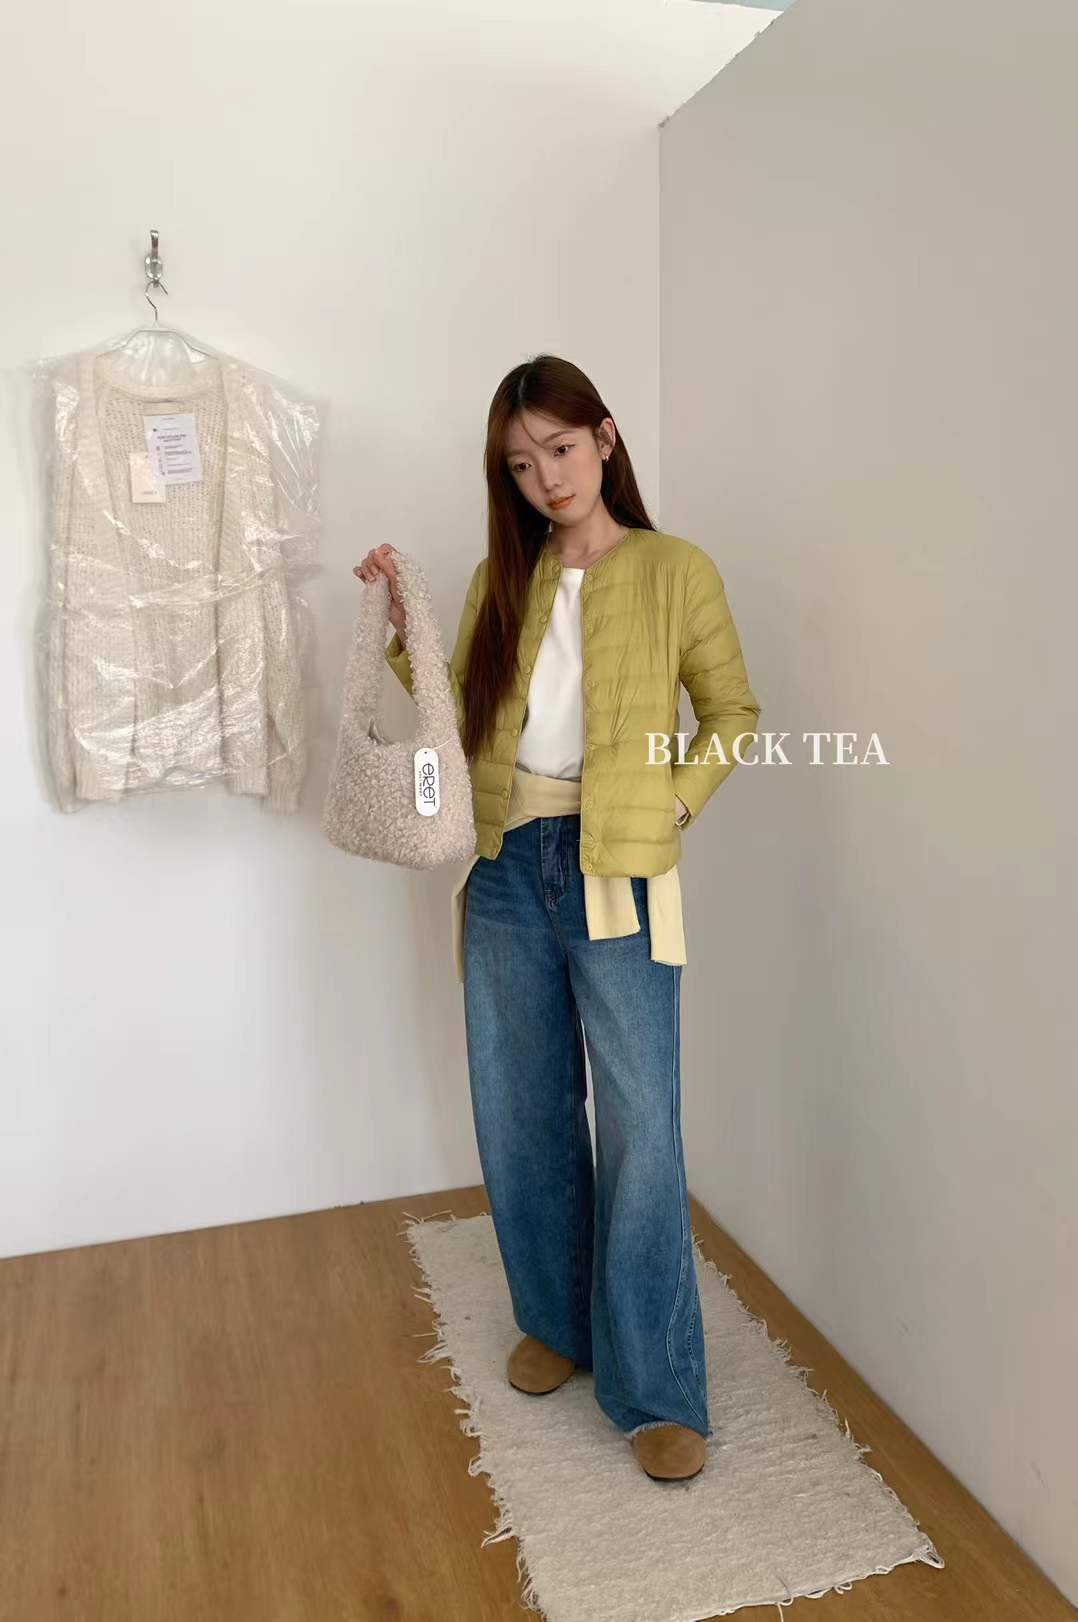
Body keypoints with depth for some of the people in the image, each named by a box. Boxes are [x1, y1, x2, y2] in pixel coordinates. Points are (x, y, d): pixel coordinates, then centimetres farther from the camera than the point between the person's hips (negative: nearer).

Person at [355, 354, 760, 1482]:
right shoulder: (500, 579, 11)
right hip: (507, 865, 5)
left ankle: (657, 1390, 13)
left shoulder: (674, 570, -1)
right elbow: (459, 718, 9)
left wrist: (677, 800, -9)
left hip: (616, 871, -4)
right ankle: (555, 1320, 34)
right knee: (519, 1111, 13)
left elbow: (735, 712, 3)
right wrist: (402, 632, -3)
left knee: (640, 1126, -2)